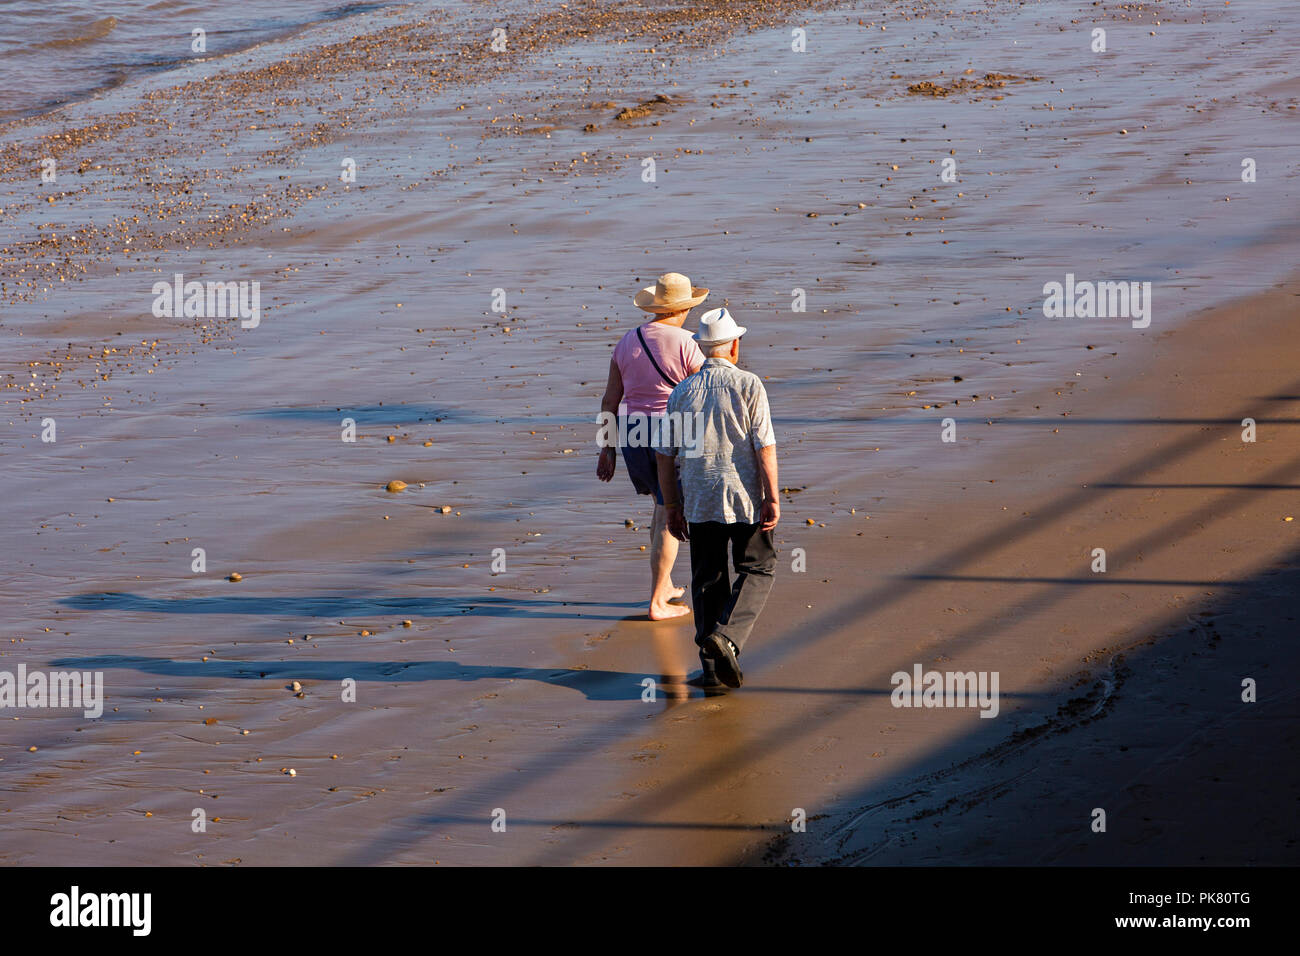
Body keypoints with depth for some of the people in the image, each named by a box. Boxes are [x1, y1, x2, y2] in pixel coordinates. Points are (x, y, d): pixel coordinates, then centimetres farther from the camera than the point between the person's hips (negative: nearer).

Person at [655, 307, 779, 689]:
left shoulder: (682, 392, 5)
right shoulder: (748, 385, -6)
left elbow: (666, 454, 6)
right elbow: (765, 446, -11)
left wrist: (672, 507, 13)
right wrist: (772, 497, -7)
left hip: (699, 501, 3)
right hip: (744, 499, -3)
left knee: (707, 580, 11)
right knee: (757, 570, 10)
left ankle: (712, 665, 8)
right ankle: (726, 635, -12)